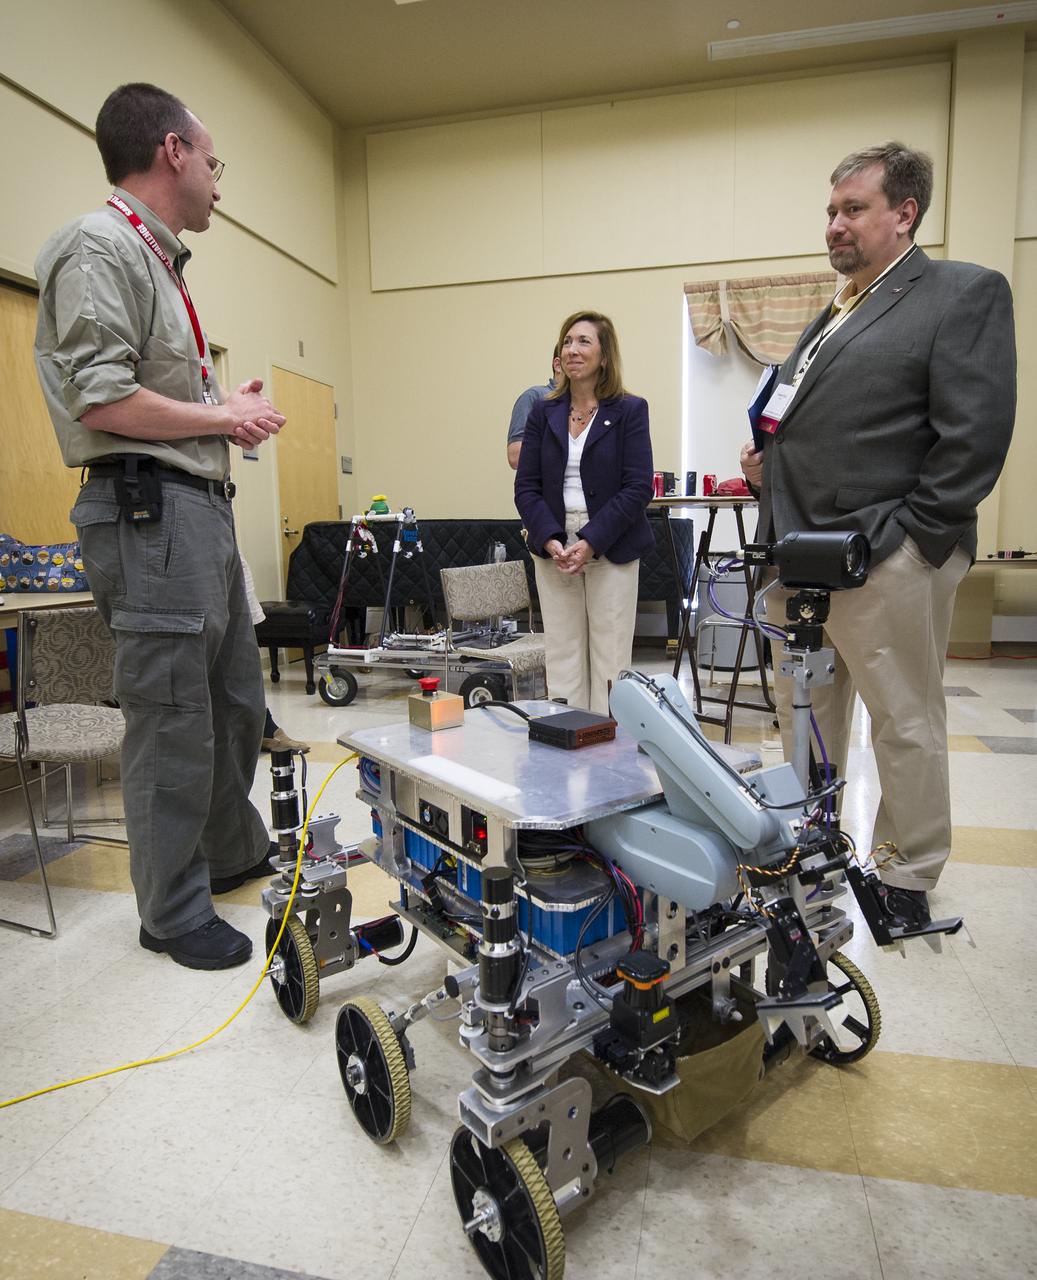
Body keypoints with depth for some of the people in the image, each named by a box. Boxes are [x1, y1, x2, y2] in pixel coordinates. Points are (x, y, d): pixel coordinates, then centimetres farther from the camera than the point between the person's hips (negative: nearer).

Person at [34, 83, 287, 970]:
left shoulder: (157, 260, 22)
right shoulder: (100, 246, -8)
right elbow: (102, 400, -19)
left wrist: (226, 410, 10)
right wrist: (221, 415, -8)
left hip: (202, 507, 10)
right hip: (150, 510, -10)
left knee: (235, 700, 18)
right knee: (173, 723, -2)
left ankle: (234, 853, 38)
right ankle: (173, 912, 16)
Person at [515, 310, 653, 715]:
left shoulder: (629, 410, 0)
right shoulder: (544, 412, 9)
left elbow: (638, 488, -8)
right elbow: (526, 487, 4)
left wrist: (591, 542, -16)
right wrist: (551, 541, -11)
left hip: (611, 550, -3)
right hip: (553, 549, 3)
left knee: (610, 659, 1)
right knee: (562, 659, 5)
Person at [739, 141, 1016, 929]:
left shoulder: (965, 294, -2)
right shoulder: (835, 316, 21)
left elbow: (975, 436, -11)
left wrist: (904, 538, -15)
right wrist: (769, 461, 7)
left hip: (887, 561, -8)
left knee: (905, 724, 3)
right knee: (803, 713, 16)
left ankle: (910, 878, 20)